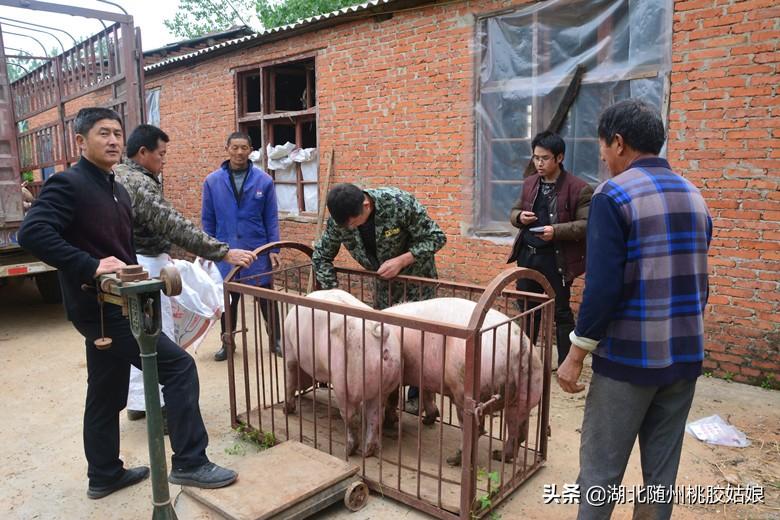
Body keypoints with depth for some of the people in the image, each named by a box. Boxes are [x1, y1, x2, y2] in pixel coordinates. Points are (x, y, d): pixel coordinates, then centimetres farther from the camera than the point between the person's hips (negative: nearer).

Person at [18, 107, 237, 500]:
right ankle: (189, 463, -2)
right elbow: (32, 233, -25)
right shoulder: (68, 183, -12)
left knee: (107, 395, 18)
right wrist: (90, 266, -29)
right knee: (179, 366, -11)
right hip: (100, 306, -9)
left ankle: (104, 475, 33)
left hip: (112, 305, 9)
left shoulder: (116, 190, 16)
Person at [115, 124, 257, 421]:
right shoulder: (140, 184, -21)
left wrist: (159, 252, 21)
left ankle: (138, 402, 27)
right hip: (145, 267, -10)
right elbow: (176, 226, -30)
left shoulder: (115, 176, 10)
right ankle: (161, 407, 9)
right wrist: (224, 252, -33)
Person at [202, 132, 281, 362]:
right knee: (228, 299, 13)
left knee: (266, 298, 6)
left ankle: (276, 340, 22)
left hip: (258, 250, -1)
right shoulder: (212, 181, -1)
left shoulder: (264, 180, -4)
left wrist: (274, 249, -5)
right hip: (225, 251, 1)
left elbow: (271, 218, -1)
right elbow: (207, 220, 4)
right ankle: (227, 342, 30)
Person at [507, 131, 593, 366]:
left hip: (556, 259, -6)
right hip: (527, 255, 6)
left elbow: (586, 224, -14)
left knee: (561, 312, 5)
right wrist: (520, 217, -5)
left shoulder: (578, 188, -10)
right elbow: (514, 211, 18)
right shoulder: (529, 183, 9)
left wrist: (556, 230, -26)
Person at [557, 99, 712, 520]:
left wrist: (576, 355, -11)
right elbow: (697, 282, 14)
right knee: (662, 470, 16)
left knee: (601, 468, 7)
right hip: (686, 355, 7)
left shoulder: (613, 195, -13)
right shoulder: (694, 196, 9)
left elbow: (603, 287, -20)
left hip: (629, 357, -7)